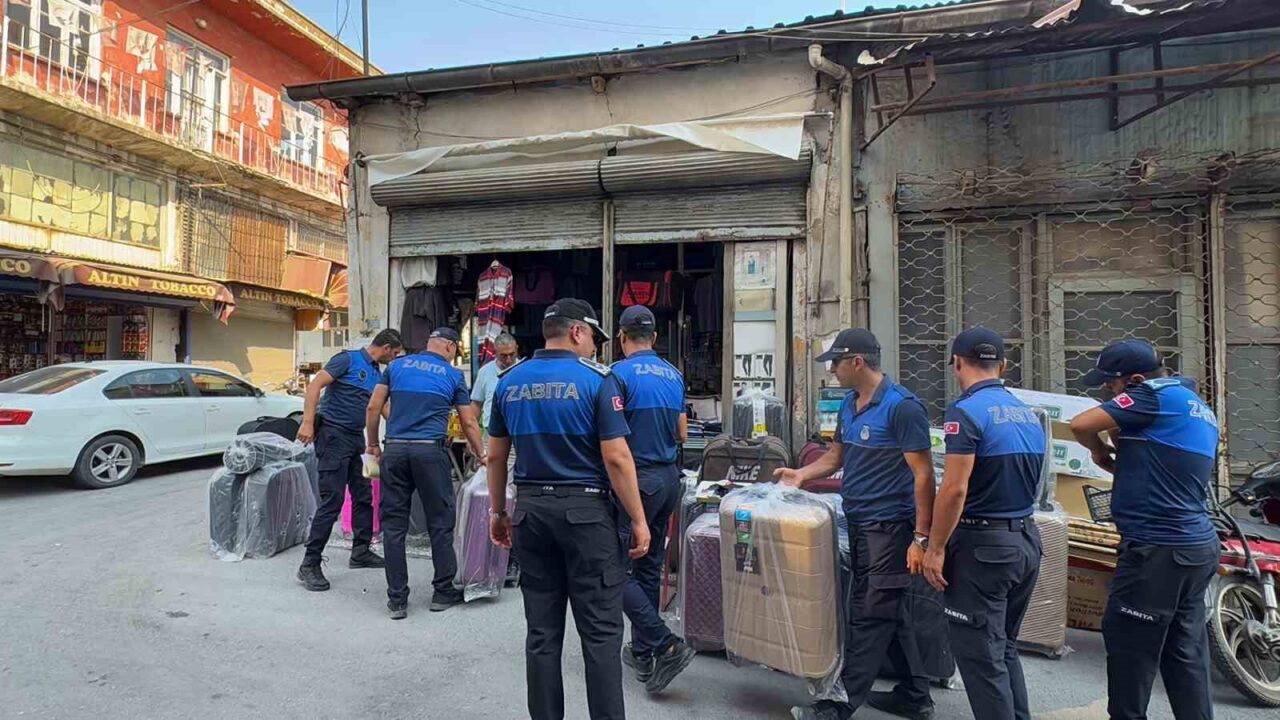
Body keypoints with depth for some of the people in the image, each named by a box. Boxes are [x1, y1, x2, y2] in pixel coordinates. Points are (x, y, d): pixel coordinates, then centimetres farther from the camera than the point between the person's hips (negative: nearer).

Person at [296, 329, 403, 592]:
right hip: (333, 434, -8)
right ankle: (309, 564, -4)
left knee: (363, 496, 12)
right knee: (332, 500, -11)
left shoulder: (377, 374, 15)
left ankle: (361, 552, 25)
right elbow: (315, 386, -14)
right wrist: (307, 422, -22)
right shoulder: (348, 359, -8)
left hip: (356, 437, 9)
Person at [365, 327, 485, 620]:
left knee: (393, 525, 8)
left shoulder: (397, 365, 14)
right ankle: (443, 592, 18)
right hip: (431, 451, -2)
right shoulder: (453, 375, 8)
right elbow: (468, 423, 11)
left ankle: (397, 599, 11)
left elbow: (373, 407, 10)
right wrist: (481, 456, 23)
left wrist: (373, 444, 21)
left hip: (395, 450, 3)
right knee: (440, 523, 9)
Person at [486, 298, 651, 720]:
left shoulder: (509, 381, 6)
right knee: (600, 631, 3)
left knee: (542, 631, 12)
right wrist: (638, 520, -6)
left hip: (530, 509, 5)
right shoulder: (597, 379, -9)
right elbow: (616, 458, -13)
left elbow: (496, 455, 11)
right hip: (585, 510, -5)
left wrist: (498, 512, 20)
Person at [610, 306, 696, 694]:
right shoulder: (674, 375, 10)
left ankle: (666, 645, -7)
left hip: (637, 479, -8)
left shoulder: (621, 373, -12)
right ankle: (642, 652, 26)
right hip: (669, 477, 8)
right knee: (649, 569, 16)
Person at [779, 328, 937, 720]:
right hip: (859, 524, 9)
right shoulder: (849, 404, 9)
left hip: (889, 526, -9)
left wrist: (921, 538, -20)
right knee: (889, 611, 17)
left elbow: (923, 475, -17)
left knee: (870, 616, 0)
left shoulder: (902, 406, -16)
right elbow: (837, 456, 20)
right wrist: (801, 474, 4)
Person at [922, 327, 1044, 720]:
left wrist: (936, 547, -13)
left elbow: (955, 489, -20)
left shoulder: (966, 411, -15)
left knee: (979, 655, 2)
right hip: (1027, 540, 8)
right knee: (1004, 648, 20)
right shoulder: (1029, 414, 10)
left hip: (982, 544, -8)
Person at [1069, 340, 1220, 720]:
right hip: (1198, 545, 10)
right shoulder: (1199, 409, 17)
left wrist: (1100, 451, 0)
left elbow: (1081, 424, -18)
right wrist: (1122, 452, 12)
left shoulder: (1155, 395, -12)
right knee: (1186, 652, 14)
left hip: (1158, 549, -10)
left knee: (1130, 649, 1)